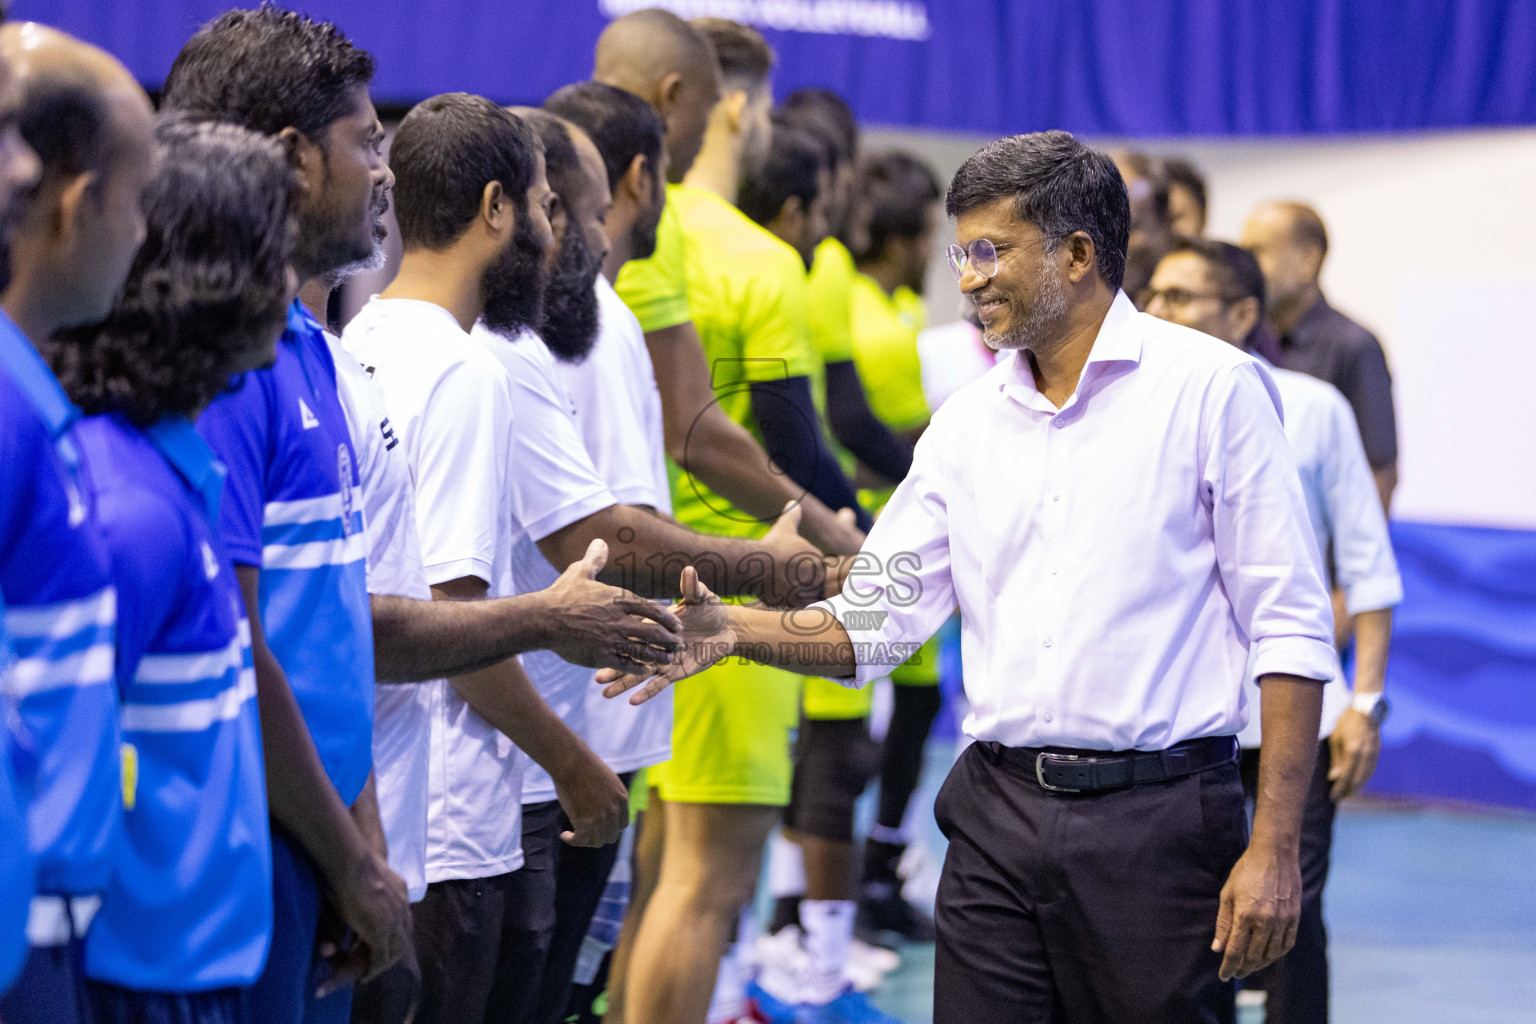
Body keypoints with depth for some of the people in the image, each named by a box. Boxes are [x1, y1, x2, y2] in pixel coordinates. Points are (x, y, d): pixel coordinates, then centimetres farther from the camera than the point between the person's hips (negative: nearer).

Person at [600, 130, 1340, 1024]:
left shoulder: (1213, 388, -4)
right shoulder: (968, 423, 13)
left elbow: (1291, 631, -7)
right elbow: (873, 621, 12)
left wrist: (1275, 847, -13)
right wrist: (735, 629, -7)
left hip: (1158, 816, -5)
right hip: (1000, 816, 5)